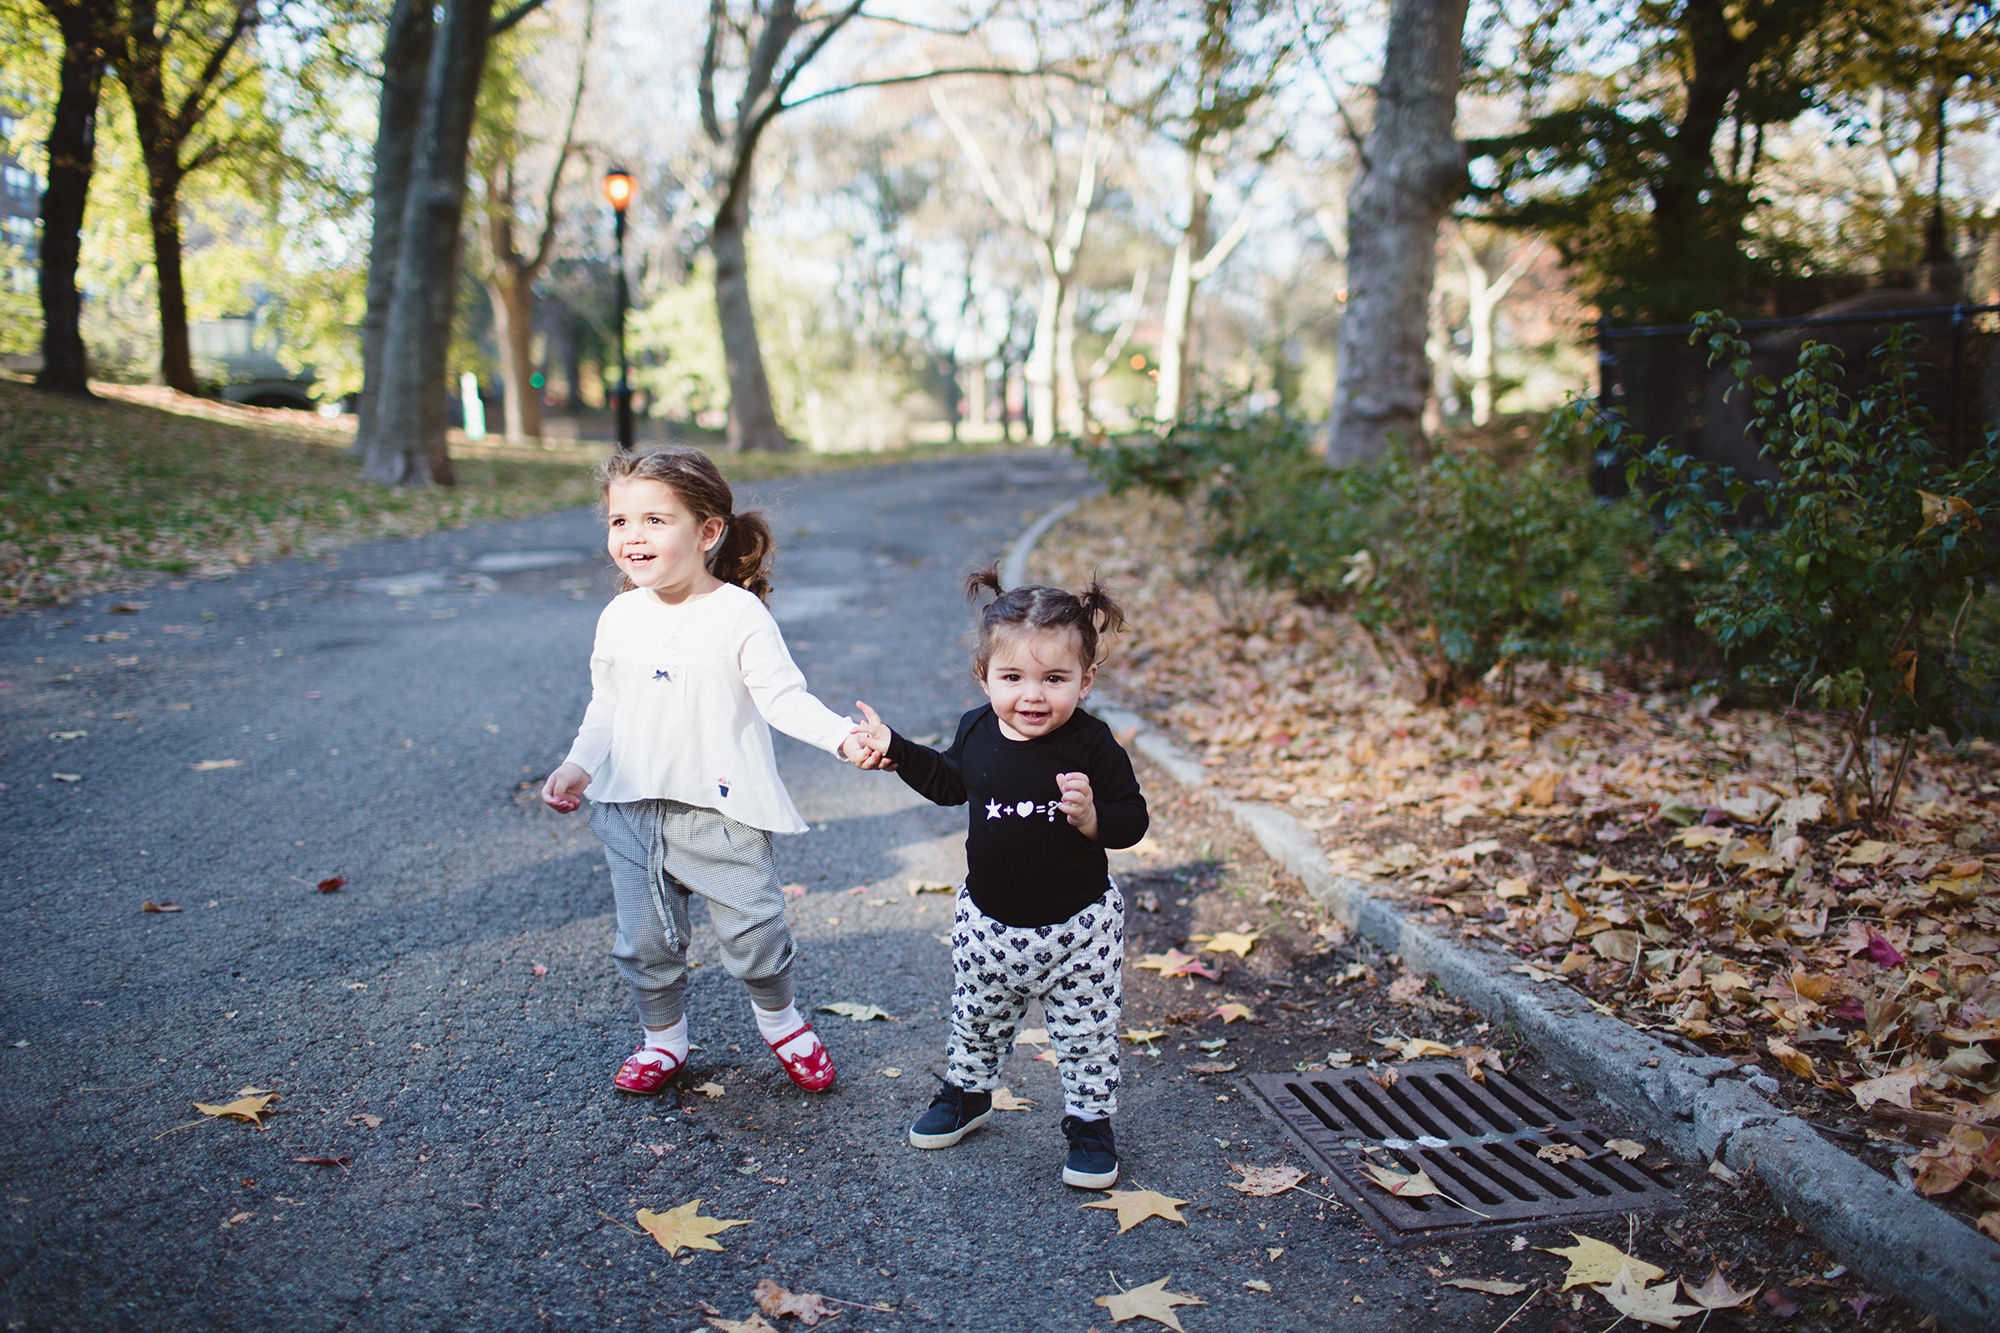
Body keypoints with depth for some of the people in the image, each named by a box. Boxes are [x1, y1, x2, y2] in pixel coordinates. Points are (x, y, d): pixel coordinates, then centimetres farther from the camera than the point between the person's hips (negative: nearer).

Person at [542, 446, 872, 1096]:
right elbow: (606, 706, 14)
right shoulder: (620, 618, 3)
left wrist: (842, 736, -28)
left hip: (723, 814, -4)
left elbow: (783, 697, -15)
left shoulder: (740, 615, -13)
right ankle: (663, 1038, 35)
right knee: (644, 940, 11)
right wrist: (579, 765, 4)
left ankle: (781, 1021, 33)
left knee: (754, 932, 3)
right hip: (632, 811, 4)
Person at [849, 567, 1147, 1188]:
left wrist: (1092, 816, -36)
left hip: (1079, 925, -4)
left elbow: (1133, 820, -17)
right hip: (988, 920, 4)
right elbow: (951, 783, 13)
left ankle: (1090, 1121, 31)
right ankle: (968, 1092, 49)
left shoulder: (1093, 745, -20)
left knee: (1086, 1034, 10)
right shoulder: (976, 730, -8)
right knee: (976, 1021, 23)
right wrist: (896, 751, 8)